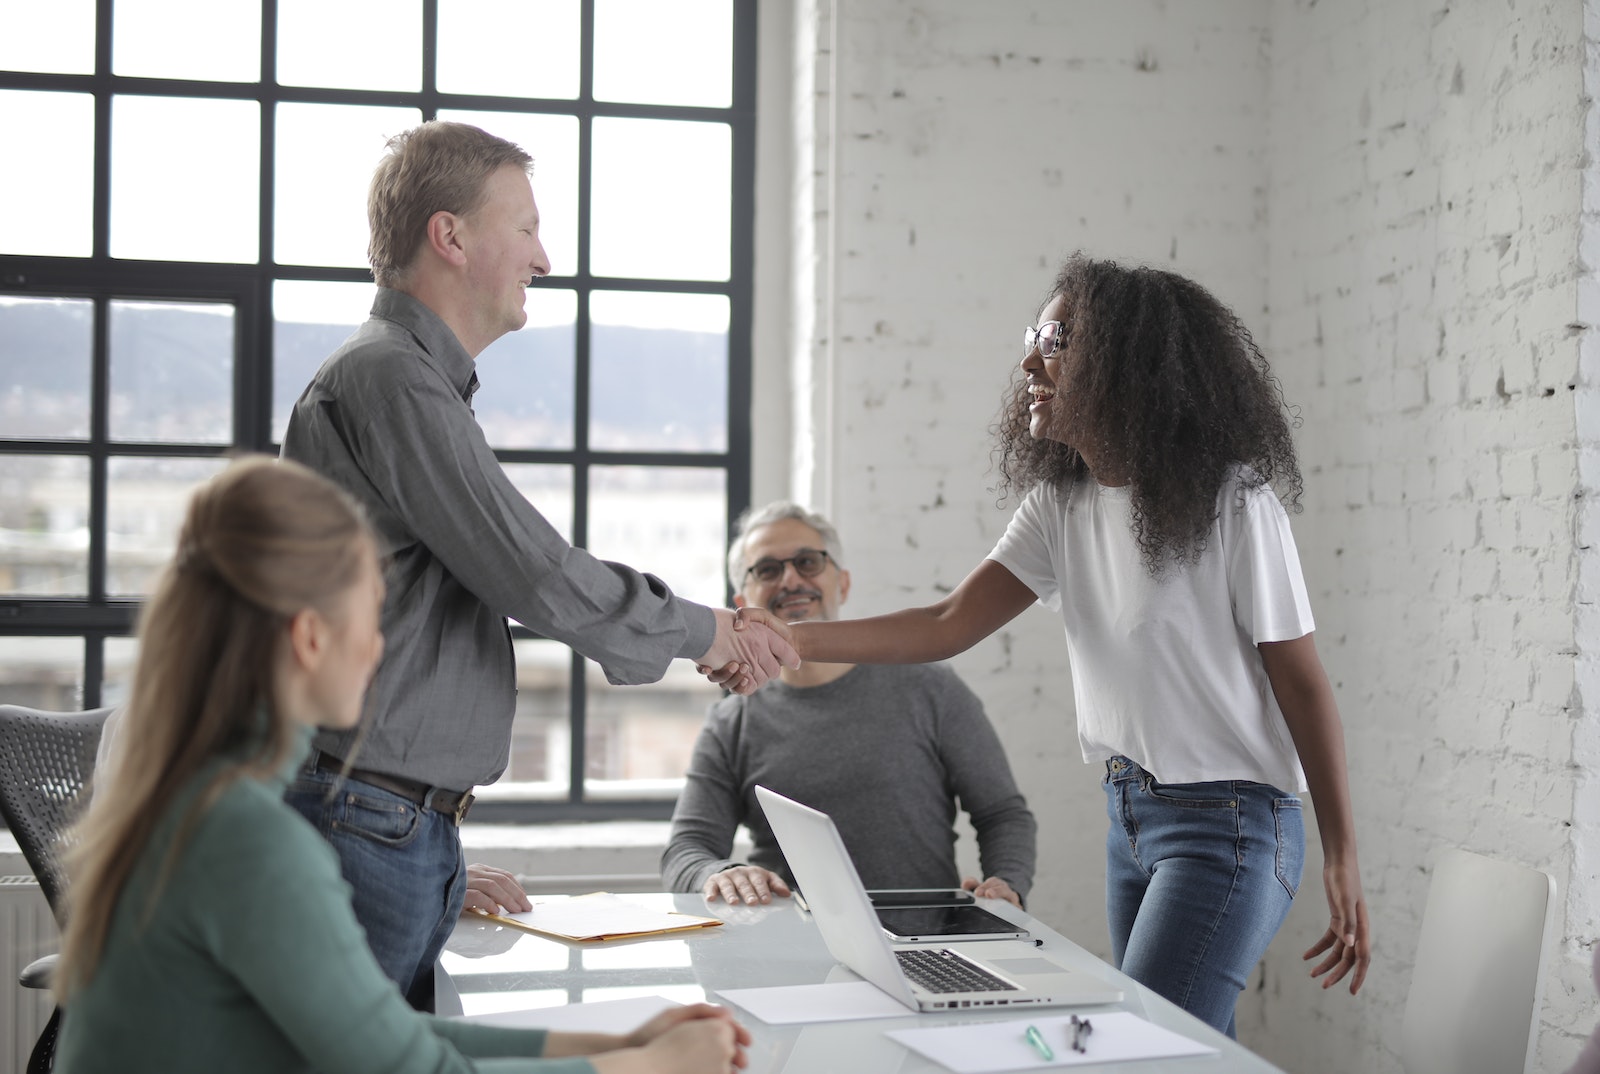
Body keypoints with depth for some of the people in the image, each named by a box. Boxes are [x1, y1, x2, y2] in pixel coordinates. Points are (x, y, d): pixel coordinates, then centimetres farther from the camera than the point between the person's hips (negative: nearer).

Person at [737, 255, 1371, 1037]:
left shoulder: (1230, 503, -14)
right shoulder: (1062, 503, 5)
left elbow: (1302, 682, -10)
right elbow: (949, 626, -4)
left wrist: (1342, 860, -10)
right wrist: (792, 638, -17)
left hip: (1226, 826, -7)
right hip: (1131, 817, 7)